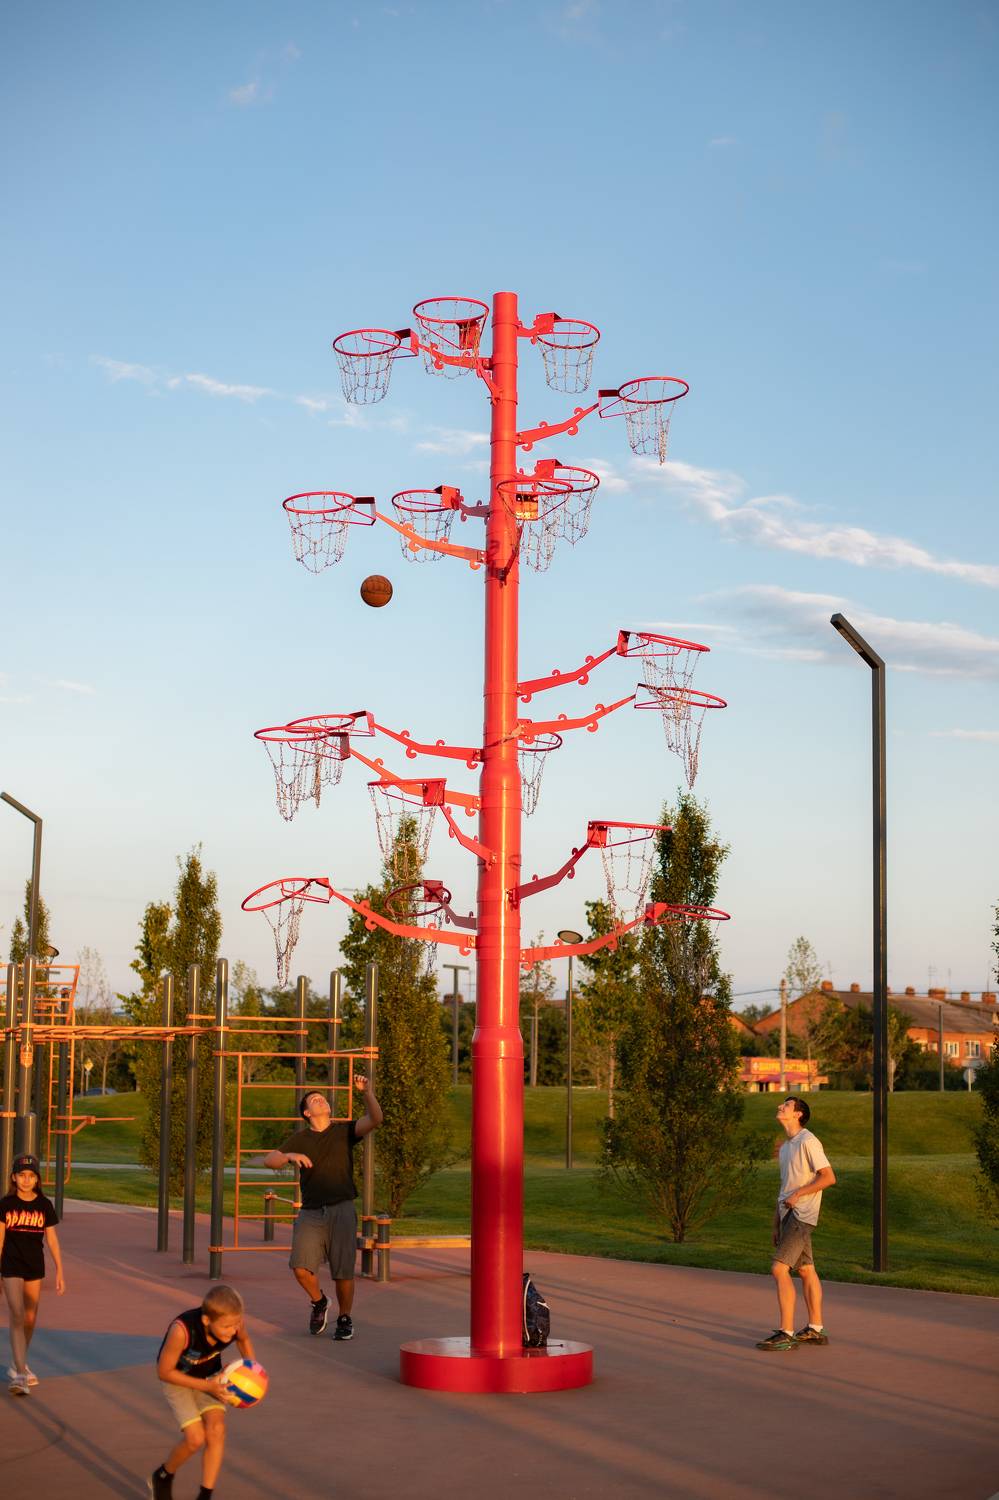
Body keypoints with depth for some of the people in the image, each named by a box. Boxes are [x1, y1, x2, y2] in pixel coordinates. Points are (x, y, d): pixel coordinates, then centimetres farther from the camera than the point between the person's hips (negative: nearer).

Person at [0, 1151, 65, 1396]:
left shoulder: (44, 1205, 0)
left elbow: (52, 1240, 5)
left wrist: (59, 1272, 4)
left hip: (35, 1267, 3)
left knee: (30, 1319, 12)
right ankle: (20, 1375, -15)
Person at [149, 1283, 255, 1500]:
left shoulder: (235, 1321, -27)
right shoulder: (182, 1330, -40)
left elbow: (244, 1339, 0)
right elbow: (164, 1372, -25)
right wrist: (207, 1386, -29)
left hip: (210, 1375, 4)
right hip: (177, 1378, -4)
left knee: (217, 1430, -16)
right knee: (196, 1438, -14)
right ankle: (162, 1477, 16)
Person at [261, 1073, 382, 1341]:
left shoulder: (344, 1131, 8)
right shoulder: (300, 1140, 11)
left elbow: (375, 1120, -9)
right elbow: (269, 1160, 2)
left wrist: (367, 1093, -23)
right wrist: (290, 1156, -17)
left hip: (341, 1210, -1)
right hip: (310, 1212, 1)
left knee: (343, 1270, -4)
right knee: (301, 1265, -15)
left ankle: (344, 1319, 20)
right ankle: (319, 1302, 15)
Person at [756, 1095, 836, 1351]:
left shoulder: (808, 1142, -12)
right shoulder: (785, 1147, 18)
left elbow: (829, 1177, -17)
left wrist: (797, 1194, -19)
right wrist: (776, 1224, 19)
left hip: (801, 1215, -9)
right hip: (788, 1214, 9)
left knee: (779, 1269, -14)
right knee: (806, 1270, 12)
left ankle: (785, 1333, -13)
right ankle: (815, 1330, 18)